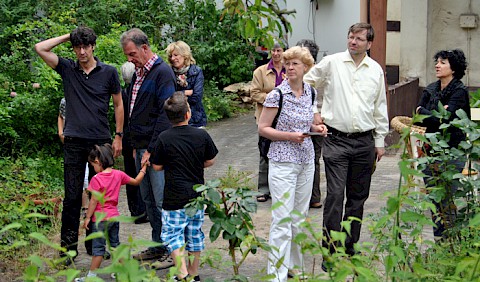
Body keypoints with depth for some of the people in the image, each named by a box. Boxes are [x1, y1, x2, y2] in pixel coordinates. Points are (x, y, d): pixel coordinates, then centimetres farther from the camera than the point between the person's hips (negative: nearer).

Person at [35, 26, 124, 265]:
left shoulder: (108, 72, 4)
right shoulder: (67, 69, 6)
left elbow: (118, 104, 10)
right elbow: (40, 48, -1)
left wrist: (118, 136, 6)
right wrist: (68, 37, 3)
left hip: (101, 141, 0)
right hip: (74, 142, 0)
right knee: (72, 196, 1)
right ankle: (68, 246, 7)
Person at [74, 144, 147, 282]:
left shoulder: (96, 179, -16)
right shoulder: (119, 174, 0)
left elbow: (94, 200, -15)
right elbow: (136, 181, 12)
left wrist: (88, 217, -8)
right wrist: (143, 168, 26)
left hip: (101, 218, -6)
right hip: (114, 216, 6)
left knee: (98, 247, 0)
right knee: (115, 244, 17)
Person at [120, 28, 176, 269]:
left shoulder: (162, 72, -12)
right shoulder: (138, 73, 15)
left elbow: (165, 115, -17)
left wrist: (152, 149, -18)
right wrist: (134, 144, 15)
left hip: (156, 149, -9)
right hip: (140, 146, 9)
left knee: (162, 201, -5)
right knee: (148, 200, 14)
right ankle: (158, 245, 23)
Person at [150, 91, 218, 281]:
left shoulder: (164, 138, -11)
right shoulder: (201, 135, -5)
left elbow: (157, 166, -3)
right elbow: (210, 161, 7)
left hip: (175, 197, -4)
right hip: (197, 194, 4)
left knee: (172, 234, 4)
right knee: (195, 233, 15)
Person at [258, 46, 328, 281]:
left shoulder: (311, 93, 6)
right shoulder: (277, 95, -12)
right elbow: (262, 128, -9)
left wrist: (316, 128, 1)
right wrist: (290, 136, -19)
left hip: (306, 160, 6)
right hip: (283, 162, -6)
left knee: (300, 218, 14)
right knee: (282, 220, -8)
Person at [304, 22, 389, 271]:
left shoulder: (376, 70, 7)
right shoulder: (331, 63, -2)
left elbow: (380, 108, 14)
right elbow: (306, 83, 8)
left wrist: (380, 140, 13)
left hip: (364, 142, 3)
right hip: (336, 140, -3)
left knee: (358, 197, 10)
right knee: (335, 195, -9)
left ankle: (349, 246, 23)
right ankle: (329, 250, -2)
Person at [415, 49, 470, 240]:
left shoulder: (459, 91, -9)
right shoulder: (431, 90, 11)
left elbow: (444, 120, -19)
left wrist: (423, 112, -4)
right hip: (431, 151, 6)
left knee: (446, 201, -5)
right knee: (433, 200, 8)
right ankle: (439, 242, 18)